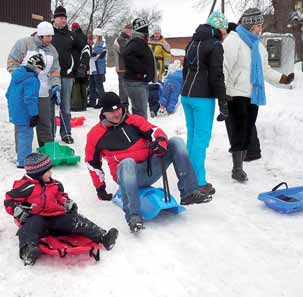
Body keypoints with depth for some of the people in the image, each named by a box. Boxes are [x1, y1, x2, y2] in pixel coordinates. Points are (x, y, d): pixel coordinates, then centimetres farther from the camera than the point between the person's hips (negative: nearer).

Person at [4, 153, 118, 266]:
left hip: (56, 216, 4)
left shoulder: (55, 184, 15)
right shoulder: (25, 186, -5)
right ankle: (28, 250, -64)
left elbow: (60, 196, 31)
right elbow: (10, 200, -2)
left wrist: (68, 203, 14)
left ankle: (102, 237, -23)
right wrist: (19, 212, -16)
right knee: (31, 226, -38)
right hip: (36, 218, -4)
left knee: (76, 220, -14)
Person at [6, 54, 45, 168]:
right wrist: (34, 115, -18)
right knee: (26, 136, -2)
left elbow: (8, 94, 18)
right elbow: (30, 99, -24)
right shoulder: (32, 80, -20)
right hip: (25, 115, -10)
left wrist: (12, 109, 27)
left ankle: (22, 157, 35)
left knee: (20, 135, 21)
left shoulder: (17, 75, 11)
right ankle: (23, 161, 2)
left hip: (14, 112, 10)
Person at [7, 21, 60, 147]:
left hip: (42, 93, 4)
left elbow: (55, 71, 12)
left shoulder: (52, 50, 11)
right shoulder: (24, 43, -5)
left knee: (45, 122, 7)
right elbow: (12, 63, -4)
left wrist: (56, 86, -3)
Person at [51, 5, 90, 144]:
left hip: (67, 74, 2)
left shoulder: (70, 35, 10)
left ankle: (66, 133, 16)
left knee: (66, 106, 7)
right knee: (50, 105, 0)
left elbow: (85, 47, 20)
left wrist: (83, 63, 13)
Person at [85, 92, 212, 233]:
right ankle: (133, 216, -48)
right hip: (127, 174, -4)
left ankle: (189, 193, -18)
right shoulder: (96, 134, 3)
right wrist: (100, 187, 13)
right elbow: (92, 162, 11)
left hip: (151, 170, 4)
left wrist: (161, 141, -23)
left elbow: (153, 130, 1)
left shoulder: (134, 120, 9)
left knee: (176, 142, -11)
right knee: (128, 162, -40)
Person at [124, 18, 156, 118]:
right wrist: (141, 70, -24)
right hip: (136, 82, -11)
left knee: (138, 110, 18)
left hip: (142, 81, 11)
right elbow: (128, 55, -31)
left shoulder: (141, 42, 19)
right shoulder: (137, 42, -14)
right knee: (141, 113, -13)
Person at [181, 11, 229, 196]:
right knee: (201, 139, -5)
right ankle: (199, 183, -2)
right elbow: (217, 76, -14)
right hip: (203, 98, -8)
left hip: (187, 96, 8)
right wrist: (223, 103, -11)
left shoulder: (193, 42, 16)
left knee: (192, 136, 14)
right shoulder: (215, 45, -9)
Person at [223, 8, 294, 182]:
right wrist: (223, 93, -21)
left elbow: (265, 70, 22)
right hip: (237, 95, -8)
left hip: (253, 95, 8)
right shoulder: (233, 41, -8)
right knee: (239, 131, -6)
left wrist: (283, 78, 9)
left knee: (248, 132, 10)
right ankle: (237, 169, 3)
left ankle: (239, 167, 19)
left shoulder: (258, 45, 17)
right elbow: (224, 68, -16)